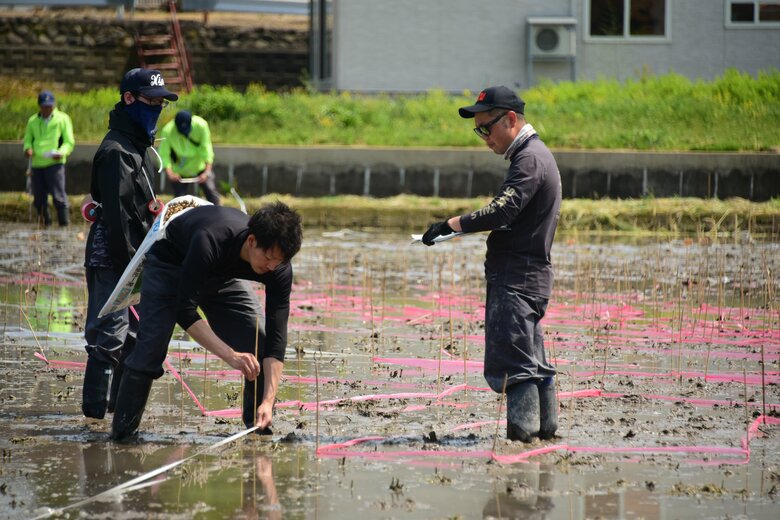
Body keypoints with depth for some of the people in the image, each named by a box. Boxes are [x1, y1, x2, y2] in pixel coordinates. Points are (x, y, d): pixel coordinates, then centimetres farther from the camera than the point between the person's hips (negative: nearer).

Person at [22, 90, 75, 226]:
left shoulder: (62, 119, 4)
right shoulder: (33, 121, 14)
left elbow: (69, 142, 3)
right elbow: (28, 139, 22)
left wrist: (61, 153, -18)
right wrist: (28, 148, -3)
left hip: (54, 163, -4)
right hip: (37, 164, 4)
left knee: (58, 196, -12)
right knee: (39, 198, 7)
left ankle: (64, 224, -8)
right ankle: (46, 222, 20)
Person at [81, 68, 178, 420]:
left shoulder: (141, 146, 16)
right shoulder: (117, 150, -16)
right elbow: (116, 213, -21)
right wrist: (129, 265, -21)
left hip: (135, 255, 10)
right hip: (111, 257, -10)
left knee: (135, 331, 14)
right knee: (111, 331, -11)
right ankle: (95, 405, -8)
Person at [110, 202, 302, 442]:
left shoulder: (279, 268, -31)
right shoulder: (209, 242, -45)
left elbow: (276, 336, -28)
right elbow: (185, 312, -41)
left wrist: (268, 400, -37)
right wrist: (230, 355, -49)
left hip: (223, 275, 4)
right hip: (169, 263, -4)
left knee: (259, 346, -11)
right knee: (152, 344, -19)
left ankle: (260, 428, 2)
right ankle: (122, 434, -10)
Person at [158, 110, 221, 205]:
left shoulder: (201, 125, -26)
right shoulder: (167, 131, -27)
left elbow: (207, 150, -24)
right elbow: (164, 155, -27)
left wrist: (207, 171, -34)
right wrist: (169, 173, -43)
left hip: (200, 165, 1)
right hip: (179, 171, -1)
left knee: (210, 190, -5)